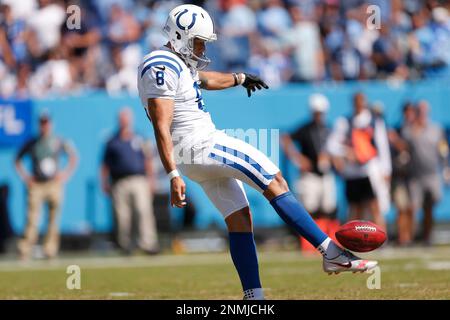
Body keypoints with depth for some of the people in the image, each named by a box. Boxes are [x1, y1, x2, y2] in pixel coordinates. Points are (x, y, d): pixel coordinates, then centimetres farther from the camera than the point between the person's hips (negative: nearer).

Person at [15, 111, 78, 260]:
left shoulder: (58, 142, 6)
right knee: (32, 218, -11)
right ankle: (25, 249, -16)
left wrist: (65, 174, 6)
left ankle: (50, 248, 6)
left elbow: (73, 157, 15)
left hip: (54, 184, 1)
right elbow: (18, 160, 18)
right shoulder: (32, 144, 6)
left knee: (54, 218, -1)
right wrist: (25, 177, 8)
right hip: (36, 185, -1)